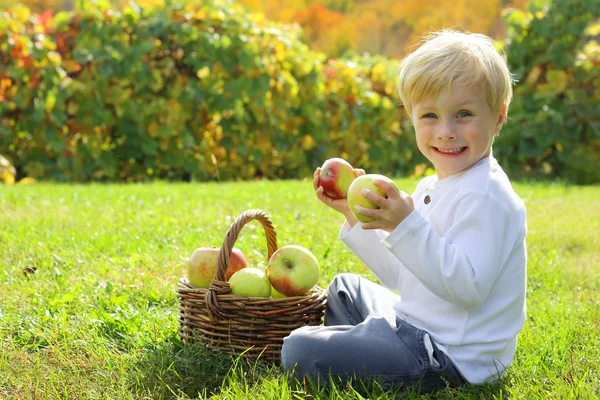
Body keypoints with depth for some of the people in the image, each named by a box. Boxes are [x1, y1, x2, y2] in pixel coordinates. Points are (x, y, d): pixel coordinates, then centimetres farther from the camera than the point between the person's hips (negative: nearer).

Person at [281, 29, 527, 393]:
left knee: (300, 352, -17)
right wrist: (354, 215, 11)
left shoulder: (487, 197, -22)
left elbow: (467, 288, -32)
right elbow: (403, 274, 15)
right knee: (344, 289, 33)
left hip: (454, 356, -11)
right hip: (415, 322, 11)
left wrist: (406, 227, -39)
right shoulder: (431, 188, 10)